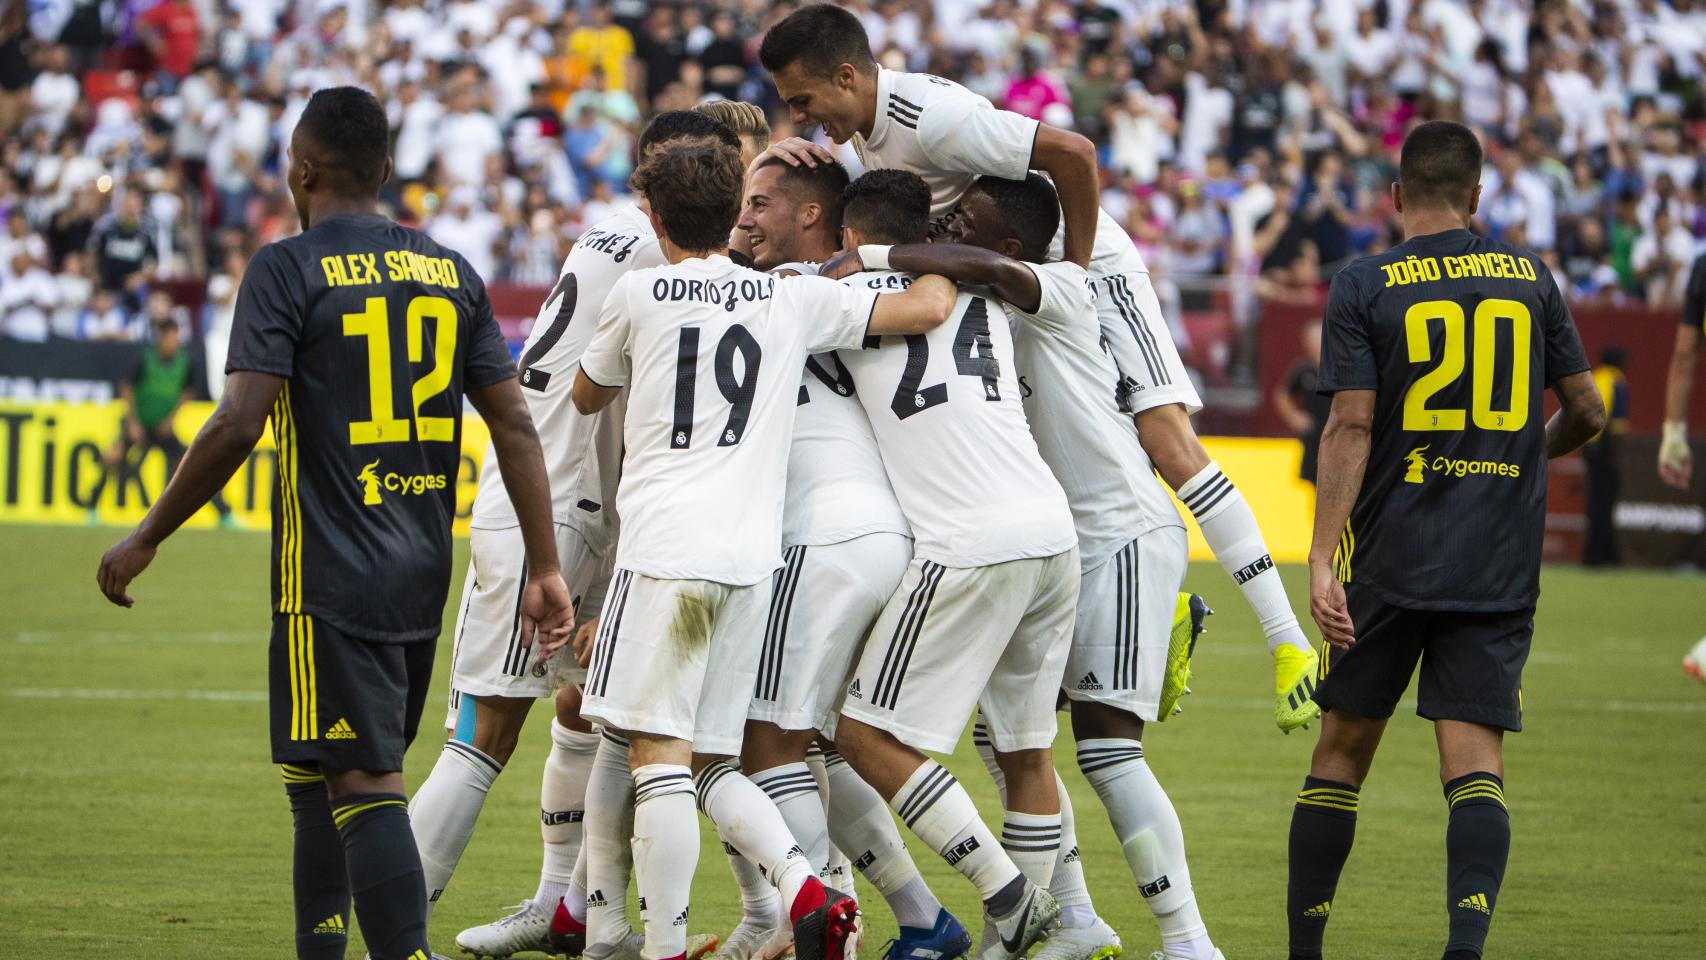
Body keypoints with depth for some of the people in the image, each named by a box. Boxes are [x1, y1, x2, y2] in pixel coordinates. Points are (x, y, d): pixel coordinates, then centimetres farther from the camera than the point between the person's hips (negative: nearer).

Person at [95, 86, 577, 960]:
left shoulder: (287, 269, -8)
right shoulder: (451, 272, 10)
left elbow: (239, 424, -16)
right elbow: (514, 423, 7)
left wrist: (146, 538, -7)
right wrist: (545, 570, 9)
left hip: (331, 581, -7)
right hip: (422, 577, 7)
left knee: (365, 786, -10)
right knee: (317, 781, 19)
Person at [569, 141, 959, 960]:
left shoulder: (638, 295, 5)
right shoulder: (796, 300, 10)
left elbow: (587, 396, 23)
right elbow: (929, 309, 8)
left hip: (665, 547, -4)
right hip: (753, 555, 4)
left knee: (659, 757, -7)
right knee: (707, 761, 13)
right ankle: (807, 889, -8)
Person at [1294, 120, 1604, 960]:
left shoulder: (1363, 288, -2)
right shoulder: (1529, 277, 6)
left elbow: (1351, 429, -10)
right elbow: (1586, 413, 12)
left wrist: (1322, 559, -13)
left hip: (1389, 559, -1)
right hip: (1499, 566, 1)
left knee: (1342, 748, 12)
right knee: (1474, 762, -4)